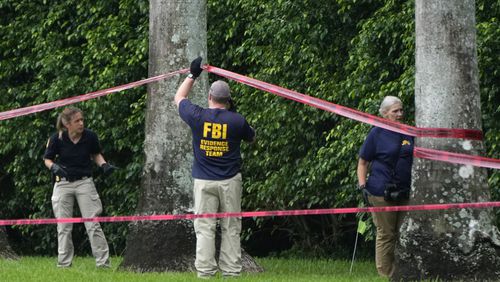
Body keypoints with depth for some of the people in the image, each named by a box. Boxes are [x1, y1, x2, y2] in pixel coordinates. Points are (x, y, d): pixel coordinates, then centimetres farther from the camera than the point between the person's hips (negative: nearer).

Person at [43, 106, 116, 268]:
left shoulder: (90, 137, -8)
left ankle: (103, 263, -4)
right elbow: (47, 159, 2)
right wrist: (54, 167, -19)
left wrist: (104, 165, -7)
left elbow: (96, 154, 11)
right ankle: (64, 264, 13)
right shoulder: (57, 139, -12)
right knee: (64, 227, 5)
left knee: (93, 224, -5)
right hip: (63, 183, 0)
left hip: (84, 182, 0)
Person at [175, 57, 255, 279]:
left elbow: (179, 98, 16)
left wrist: (192, 75, 23)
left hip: (203, 181, 0)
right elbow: (252, 137, 17)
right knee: (231, 228, 5)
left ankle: (205, 271, -4)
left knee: (204, 228, 1)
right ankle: (231, 271, 3)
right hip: (230, 181, 0)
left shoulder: (197, 117, -5)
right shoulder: (236, 120, -6)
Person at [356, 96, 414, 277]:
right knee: (386, 235, -2)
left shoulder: (408, 133, 13)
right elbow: (363, 162, 1)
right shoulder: (377, 133, -1)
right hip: (382, 193, -5)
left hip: (405, 192, 5)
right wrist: (362, 185, -11)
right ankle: (385, 275, 3)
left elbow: (414, 160, 24)